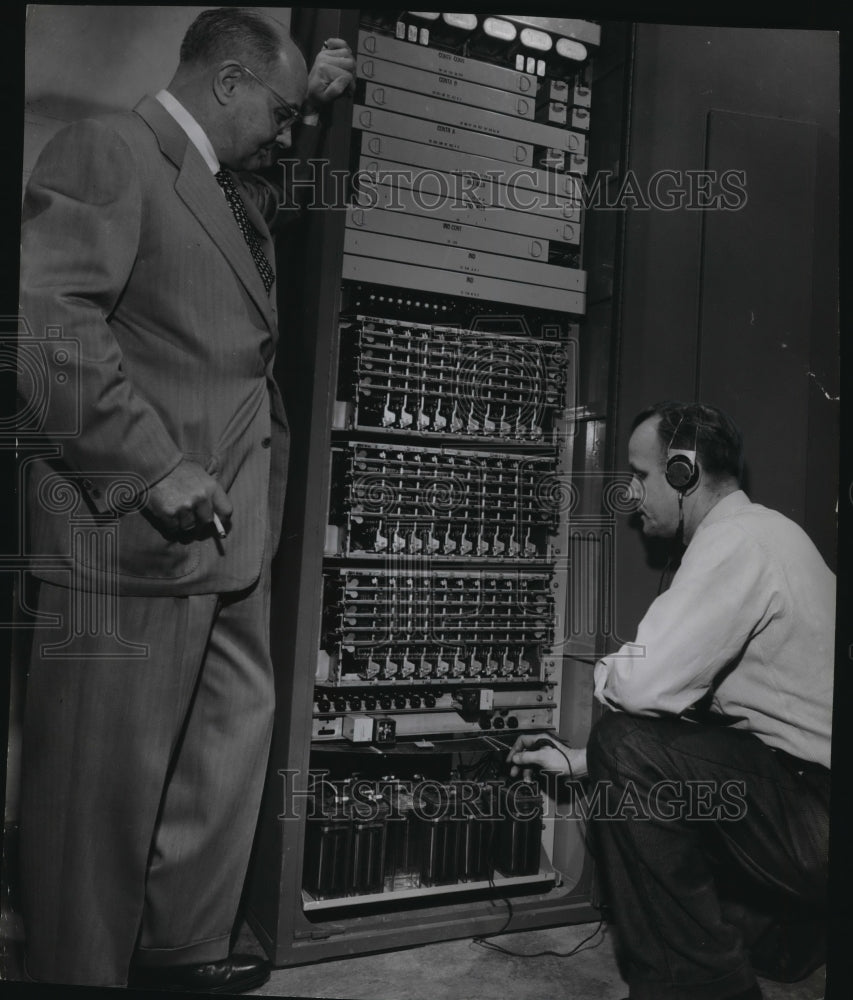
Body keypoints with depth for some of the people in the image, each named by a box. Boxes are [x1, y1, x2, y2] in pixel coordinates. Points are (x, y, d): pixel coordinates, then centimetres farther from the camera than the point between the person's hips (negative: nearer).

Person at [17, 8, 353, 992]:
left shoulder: (234, 184, 19)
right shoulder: (107, 148, -8)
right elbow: (46, 315, -20)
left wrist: (312, 101, 29)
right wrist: (156, 466, -24)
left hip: (229, 530, 10)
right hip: (132, 530, -10)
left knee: (235, 729, 16)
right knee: (108, 777, 2)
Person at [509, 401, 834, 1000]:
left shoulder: (738, 540, -18)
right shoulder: (756, 534, 15)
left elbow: (642, 687, -29)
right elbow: (674, 701, 16)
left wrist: (606, 673, -4)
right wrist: (577, 761, 15)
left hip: (814, 817, -10)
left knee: (628, 744, -19)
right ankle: (791, 940, 22)